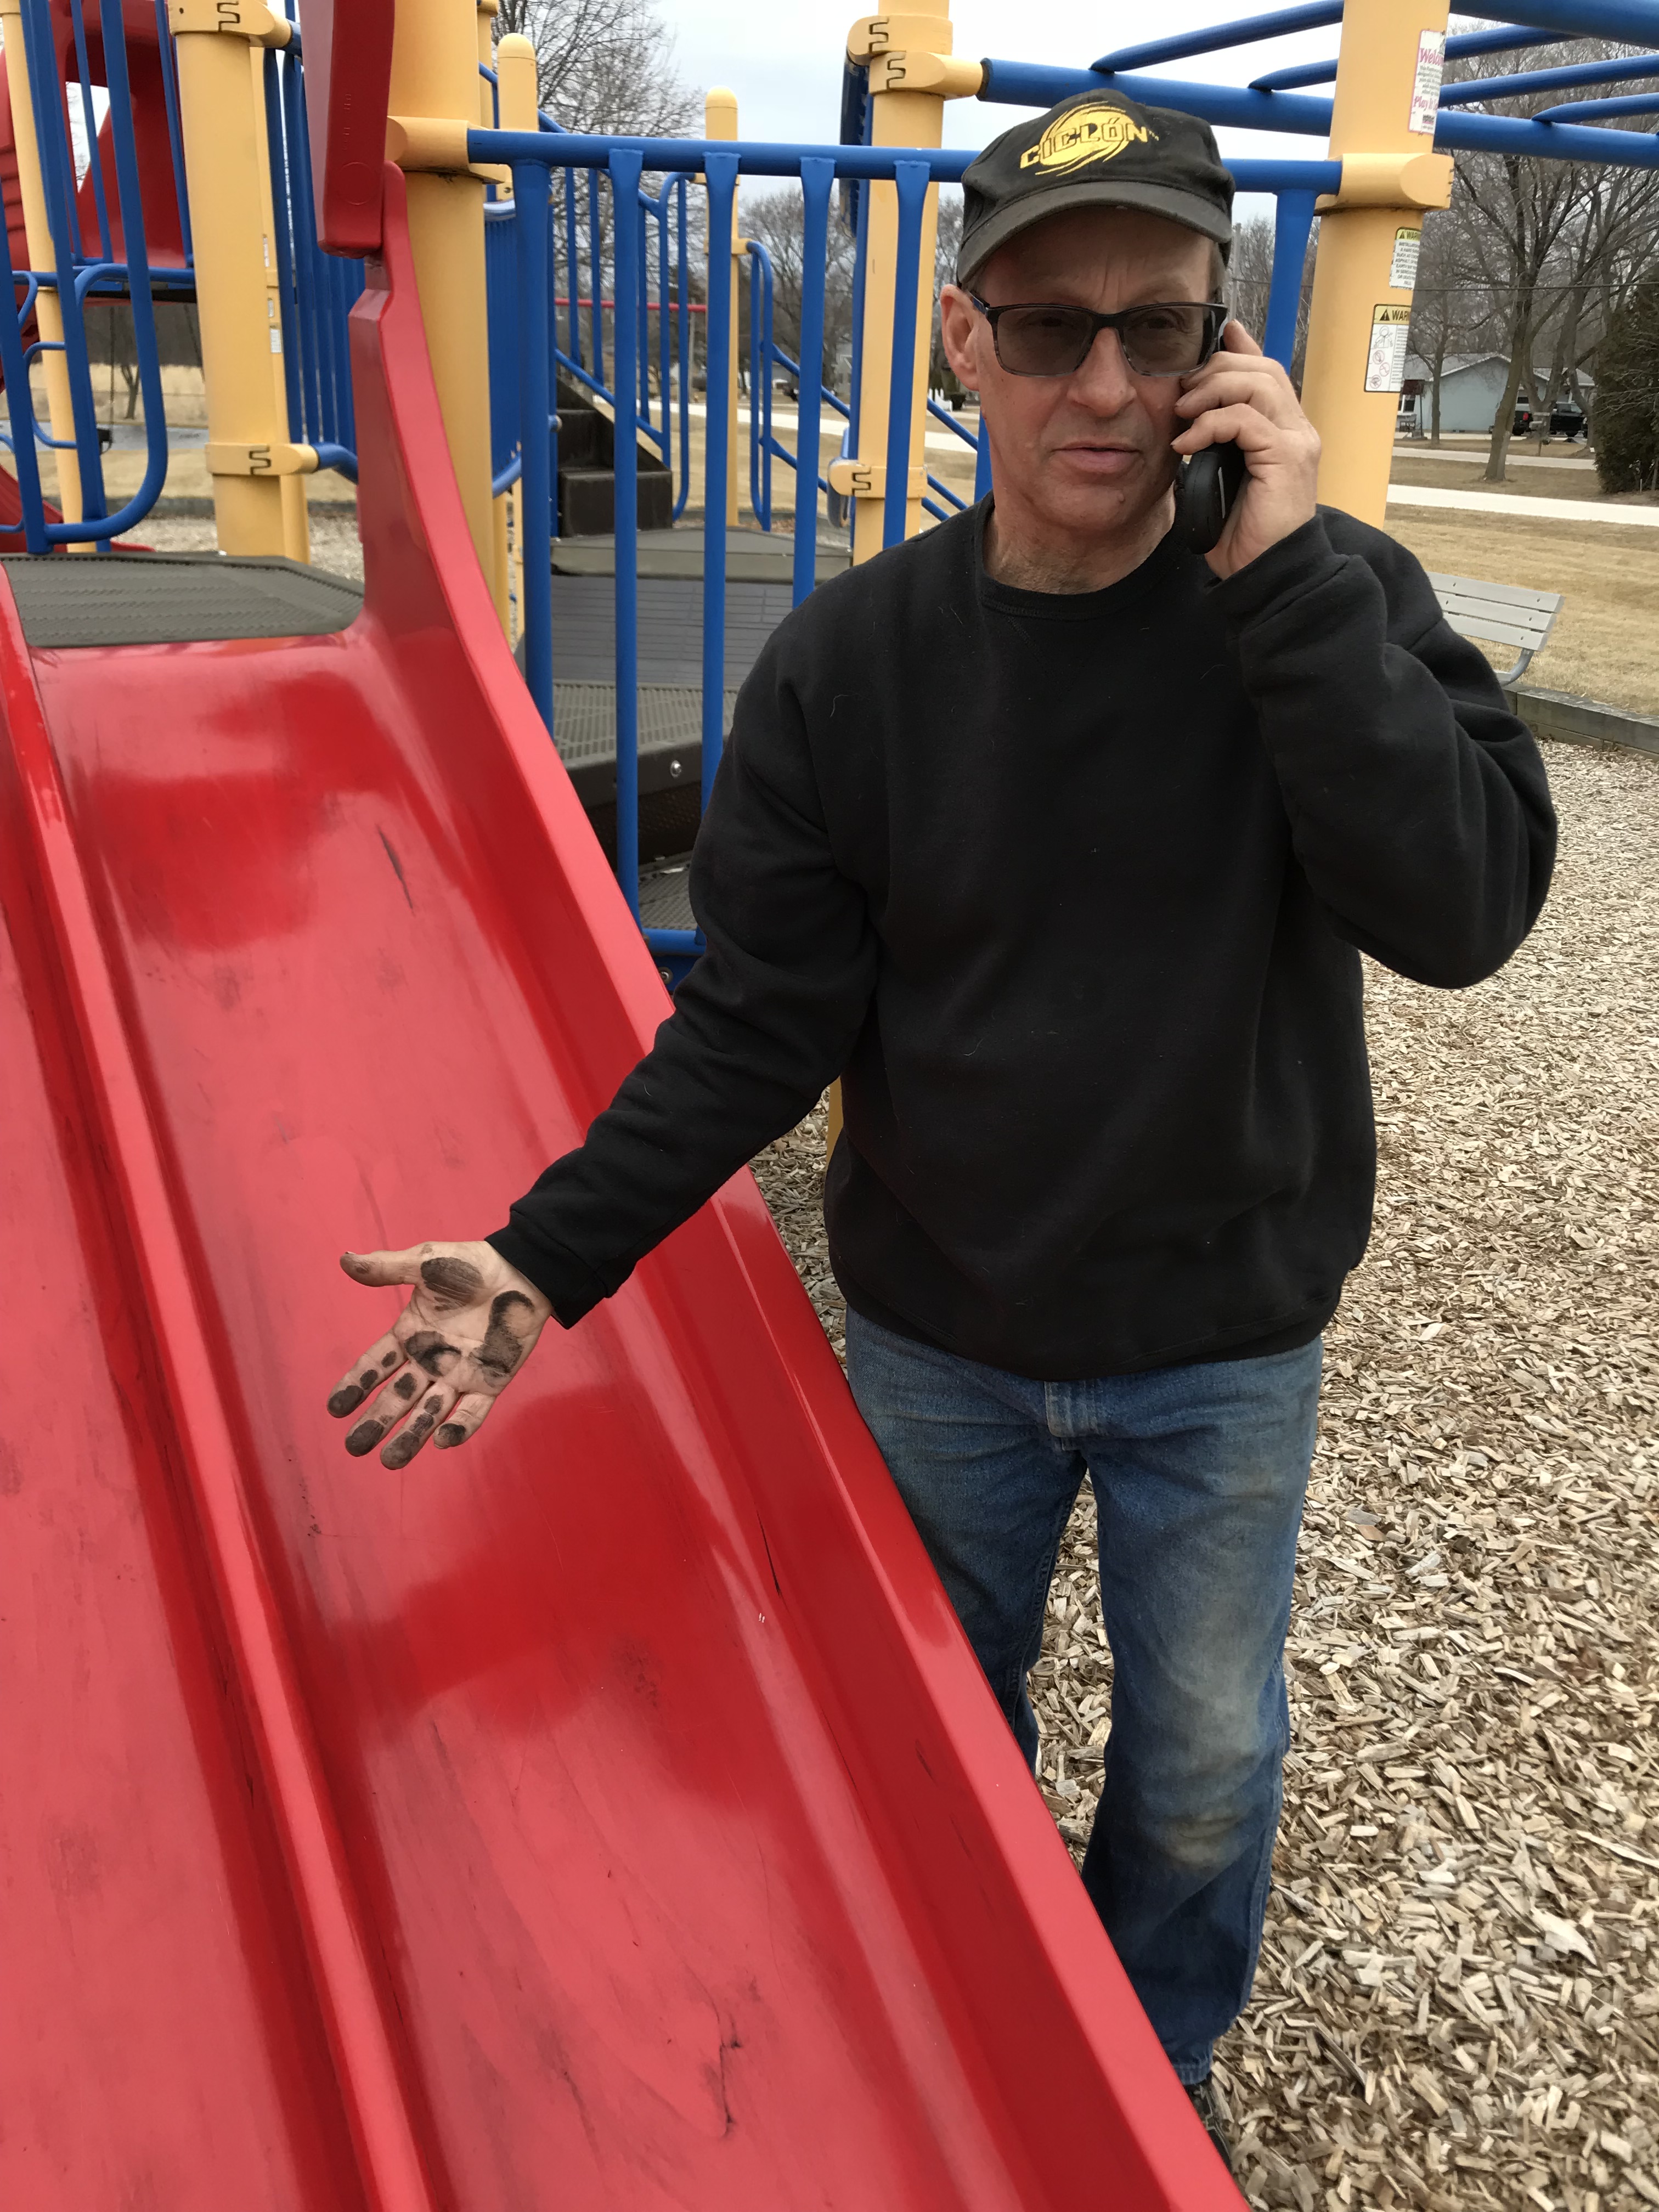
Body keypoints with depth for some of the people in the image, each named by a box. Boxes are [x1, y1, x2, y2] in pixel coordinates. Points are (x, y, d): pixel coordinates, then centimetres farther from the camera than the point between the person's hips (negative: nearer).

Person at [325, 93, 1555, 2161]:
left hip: (1222, 1347, 0)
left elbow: (1469, 906, -25)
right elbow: (756, 1026, -10)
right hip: (937, 1339, 1)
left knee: (1202, 1765, 18)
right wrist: (548, 1257, -20)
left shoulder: (1329, 605, -12)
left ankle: (1153, 2069, 51)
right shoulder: (853, 659, -11)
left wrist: (1284, 573, -29)